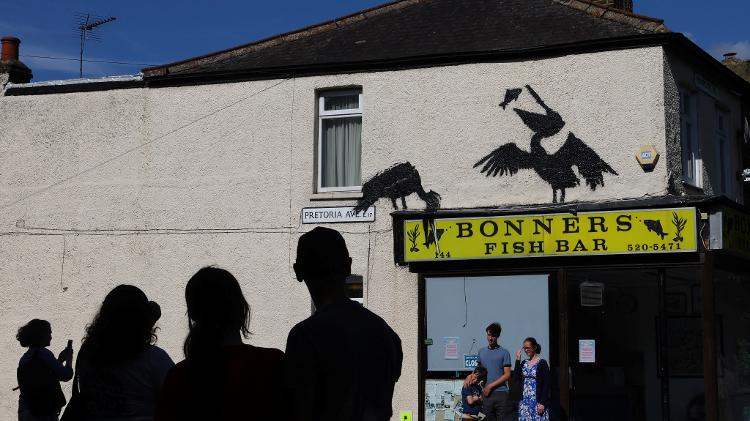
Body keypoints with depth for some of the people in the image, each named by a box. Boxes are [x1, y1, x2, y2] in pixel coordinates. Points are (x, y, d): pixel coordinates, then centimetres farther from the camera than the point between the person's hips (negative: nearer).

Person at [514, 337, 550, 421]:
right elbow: (516, 378, 0)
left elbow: (546, 385, -9)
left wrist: (542, 403, -15)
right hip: (525, 400, 6)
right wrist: (518, 360, -1)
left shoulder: (542, 363, -6)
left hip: (537, 401, -6)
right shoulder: (524, 363, 12)